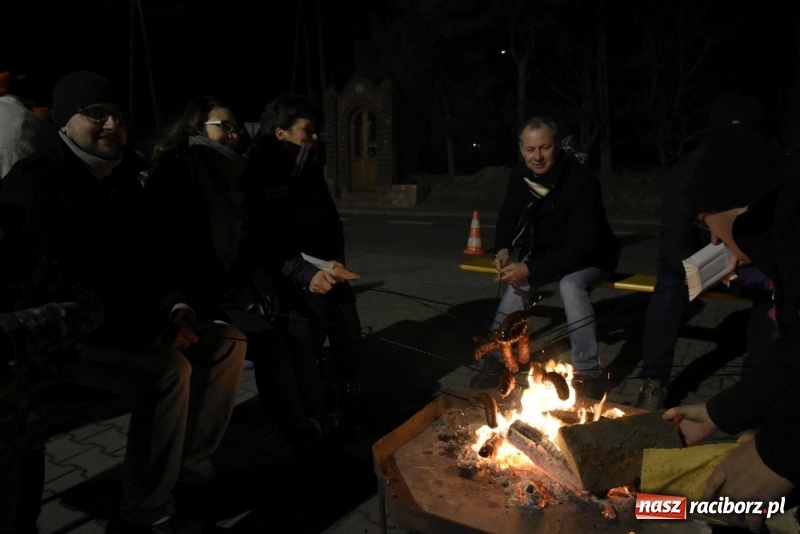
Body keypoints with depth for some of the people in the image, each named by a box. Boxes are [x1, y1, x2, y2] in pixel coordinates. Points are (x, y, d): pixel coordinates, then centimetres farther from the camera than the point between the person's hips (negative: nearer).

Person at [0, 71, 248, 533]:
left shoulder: (131, 178, 8)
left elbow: (164, 255, 14)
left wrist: (177, 311, -5)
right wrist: (152, 329, -25)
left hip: (131, 323, 8)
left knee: (228, 341, 0)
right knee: (167, 369, -32)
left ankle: (191, 460, 7)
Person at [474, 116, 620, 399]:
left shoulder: (582, 182, -32)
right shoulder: (519, 176, -13)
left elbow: (581, 246, -35)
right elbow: (508, 216, 4)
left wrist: (531, 268, -41)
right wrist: (503, 249, -17)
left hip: (590, 258, -5)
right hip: (546, 253, 6)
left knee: (571, 285, -34)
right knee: (517, 281, -20)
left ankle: (589, 373, -23)